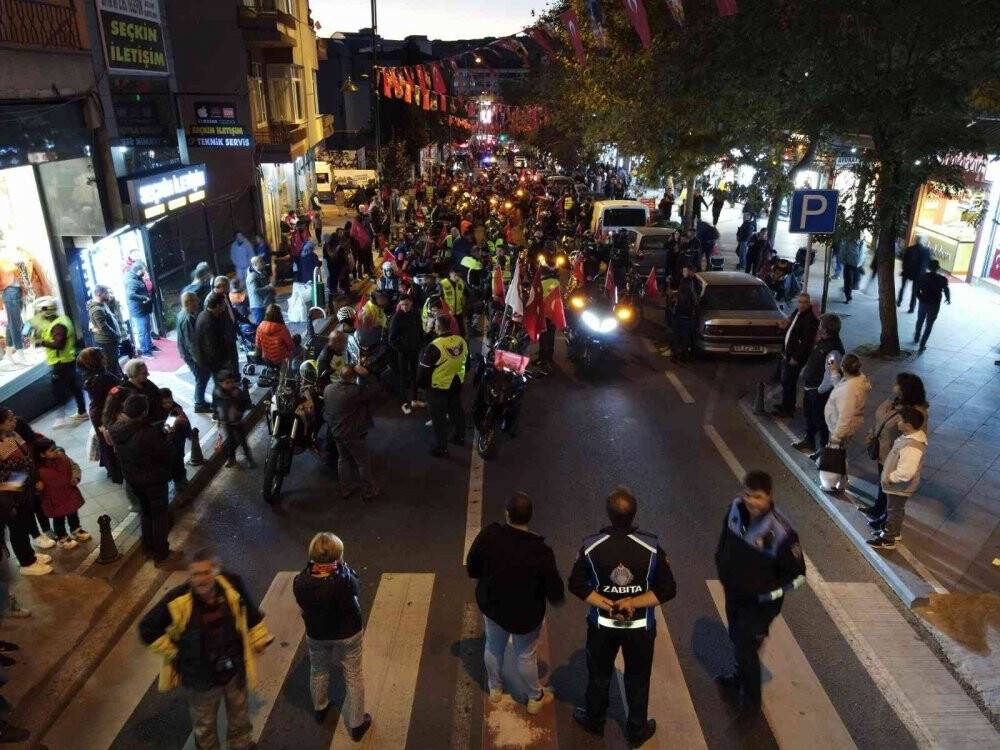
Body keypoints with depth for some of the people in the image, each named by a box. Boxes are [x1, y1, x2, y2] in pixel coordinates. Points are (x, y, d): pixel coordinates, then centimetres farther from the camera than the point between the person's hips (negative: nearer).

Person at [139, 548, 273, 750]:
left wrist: (259, 640, 6)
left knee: (239, 718, 28)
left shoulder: (232, 584, -21)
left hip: (235, 671, 2)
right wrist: (174, 653, -10)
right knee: (204, 726, 25)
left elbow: (251, 613, -2)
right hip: (201, 680, -2)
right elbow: (147, 629, -14)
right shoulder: (178, 600, -29)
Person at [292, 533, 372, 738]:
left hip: (316, 634, 3)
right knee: (353, 677, 20)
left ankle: (319, 709, 56)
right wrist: (343, 566, -7)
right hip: (348, 634, -2)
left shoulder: (299, 583, -29)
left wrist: (311, 567, -15)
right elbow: (356, 588, -14)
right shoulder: (344, 582, -37)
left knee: (318, 671, 31)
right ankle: (356, 725, 36)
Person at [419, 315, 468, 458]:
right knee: (457, 410, 25)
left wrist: (422, 383, 2)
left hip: (439, 387, -6)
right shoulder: (461, 341, -9)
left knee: (439, 417, 8)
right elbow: (466, 361, 7)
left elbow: (424, 369, -17)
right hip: (457, 383, 6)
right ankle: (460, 437, 43)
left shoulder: (434, 347, -26)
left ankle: (441, 448, 17)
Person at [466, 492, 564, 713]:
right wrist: (557, 596, 3)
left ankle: (495, 689, 52)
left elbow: (471, 569, -9)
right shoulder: (540, 551, -31)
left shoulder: (487, 536, -24)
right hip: (525, 615, -2)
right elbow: (555, 593, -21)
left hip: (492, 605, 3)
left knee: (493, 647, 29)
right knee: (525, 656, 22)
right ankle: (535, 698, 45)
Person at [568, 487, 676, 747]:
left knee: (599, 674, 25)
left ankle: (594, 721, 48)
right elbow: (668, 590, -18)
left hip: (602, 624, 1)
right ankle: (637, 731, 43)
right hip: (640, 626, 0)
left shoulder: (592, 545, -21)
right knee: (637, 679, 23)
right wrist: (632, 603, -18)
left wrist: (607, 604, -14)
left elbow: (576, 585, -13)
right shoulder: (651, 546, -23)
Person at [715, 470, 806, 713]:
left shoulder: (780, 531, -31)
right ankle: (740, 677, 53)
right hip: (733, 591, 6)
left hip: (760, 602, -6)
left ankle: (750, 699, 31)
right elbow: (725, 538, 7)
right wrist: (722, 569, 6)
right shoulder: (736, 508, -15)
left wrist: (766, 595, -17)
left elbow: (798, 575, -18)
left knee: (746, 646, 7)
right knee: (736, 638, 26)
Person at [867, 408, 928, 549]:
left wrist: (889, 478, -24)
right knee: (895, 509, 26)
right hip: (898, 485, 9)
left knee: (894, 511, 10)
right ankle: (894, 531, 46)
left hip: (899, 486, -9)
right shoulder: (912, 435, -5)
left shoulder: (912, 447, -37)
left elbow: (905, 472, -39)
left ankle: (888, 540, 27)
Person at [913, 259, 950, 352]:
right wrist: (948, 299, 7)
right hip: (934, 305, -2)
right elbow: (946, 290, -13)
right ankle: (922, 344, 5)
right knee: (929, 325, 8)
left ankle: (917, 338, 43)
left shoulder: (923, 277, -8)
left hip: (923, 303, 2)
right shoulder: (942, 279, -12)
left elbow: (916, 289, -8)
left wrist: (920, 297, 9)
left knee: (920, 321, 26)